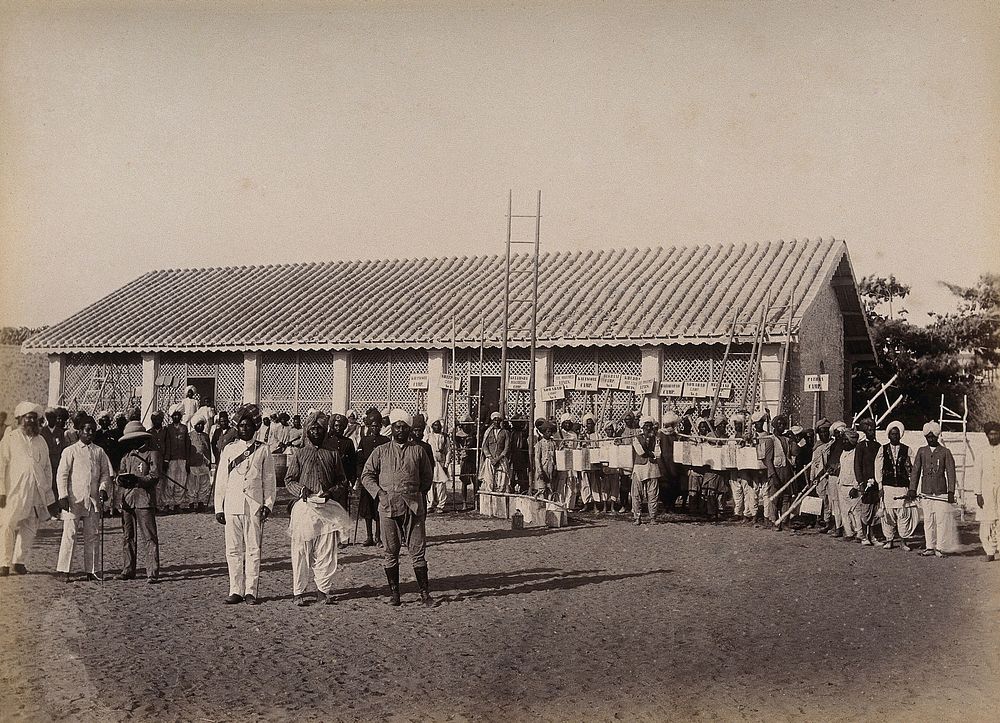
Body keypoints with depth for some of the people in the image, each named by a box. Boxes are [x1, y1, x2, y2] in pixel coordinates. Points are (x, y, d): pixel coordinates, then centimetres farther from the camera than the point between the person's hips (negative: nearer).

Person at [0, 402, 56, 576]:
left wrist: (48, 493, 14)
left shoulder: (41, 441, 16)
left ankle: (19, 561, 14)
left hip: (36, 493, 4)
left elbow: (47, 468, 19)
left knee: (30, 528, 4)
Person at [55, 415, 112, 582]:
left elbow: (106, 473, 15)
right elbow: (61, 475, -2)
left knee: (92, 535, 6)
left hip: (93, 499, 4)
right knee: (70, 534, -5)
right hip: (74, 499, -4)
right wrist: (63, 496, -10)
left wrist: (103, 488, -3)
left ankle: (91, 571, 12)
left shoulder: (99, 452, 11)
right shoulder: (70, 451, 1)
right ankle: (64, 570, 0)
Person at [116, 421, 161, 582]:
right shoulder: (127, 455, 18)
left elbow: (154, 477, -8)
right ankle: (128, 570, 20)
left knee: (149, 537, -7)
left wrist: (137, 480, -23)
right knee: (127, 536, 11)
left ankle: (152, 573, -7)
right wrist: (120, 480, -9)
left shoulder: (152, 454, -2)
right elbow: (120, 474, 15)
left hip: (144, 499, -7)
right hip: (127, 499, 7)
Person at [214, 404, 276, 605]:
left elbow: (269, 480, 7)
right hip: (232, 506, 2)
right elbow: (221, 480, 11)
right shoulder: (229, 449, 10)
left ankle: (251, 591, 5)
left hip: (254, 507, -2)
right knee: (233, 550, 3)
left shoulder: (263, 450, 5)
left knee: (253, 550, 0)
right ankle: (236, 591, 10)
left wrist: (268, 504, -4)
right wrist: (219, 508, 6)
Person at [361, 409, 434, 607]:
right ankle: (393, 593, 13)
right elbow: (366, 475, 9)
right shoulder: (381, 451, 8)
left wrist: (419, 495, 9)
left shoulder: (418, 451, 9)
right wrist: (379, 493, -3)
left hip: (413, 506, 0)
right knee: (391, 552, 4)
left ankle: (424, 592, 5)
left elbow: (427, 477, 18)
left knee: (417, 550, -1)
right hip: (388, 506, 0)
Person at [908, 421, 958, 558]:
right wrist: (912, 489, 6)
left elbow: (950, 472, 1)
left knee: (941, 520, -6)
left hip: (941, 491, -3)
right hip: (926, 491, 3)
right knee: (927, 521, 4)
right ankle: (929, 547, 11)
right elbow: (915, 470, 12)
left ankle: (940, 548, 0)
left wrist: (951, 492, -5)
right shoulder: (922, 451, 10)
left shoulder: (945, 452, 2)